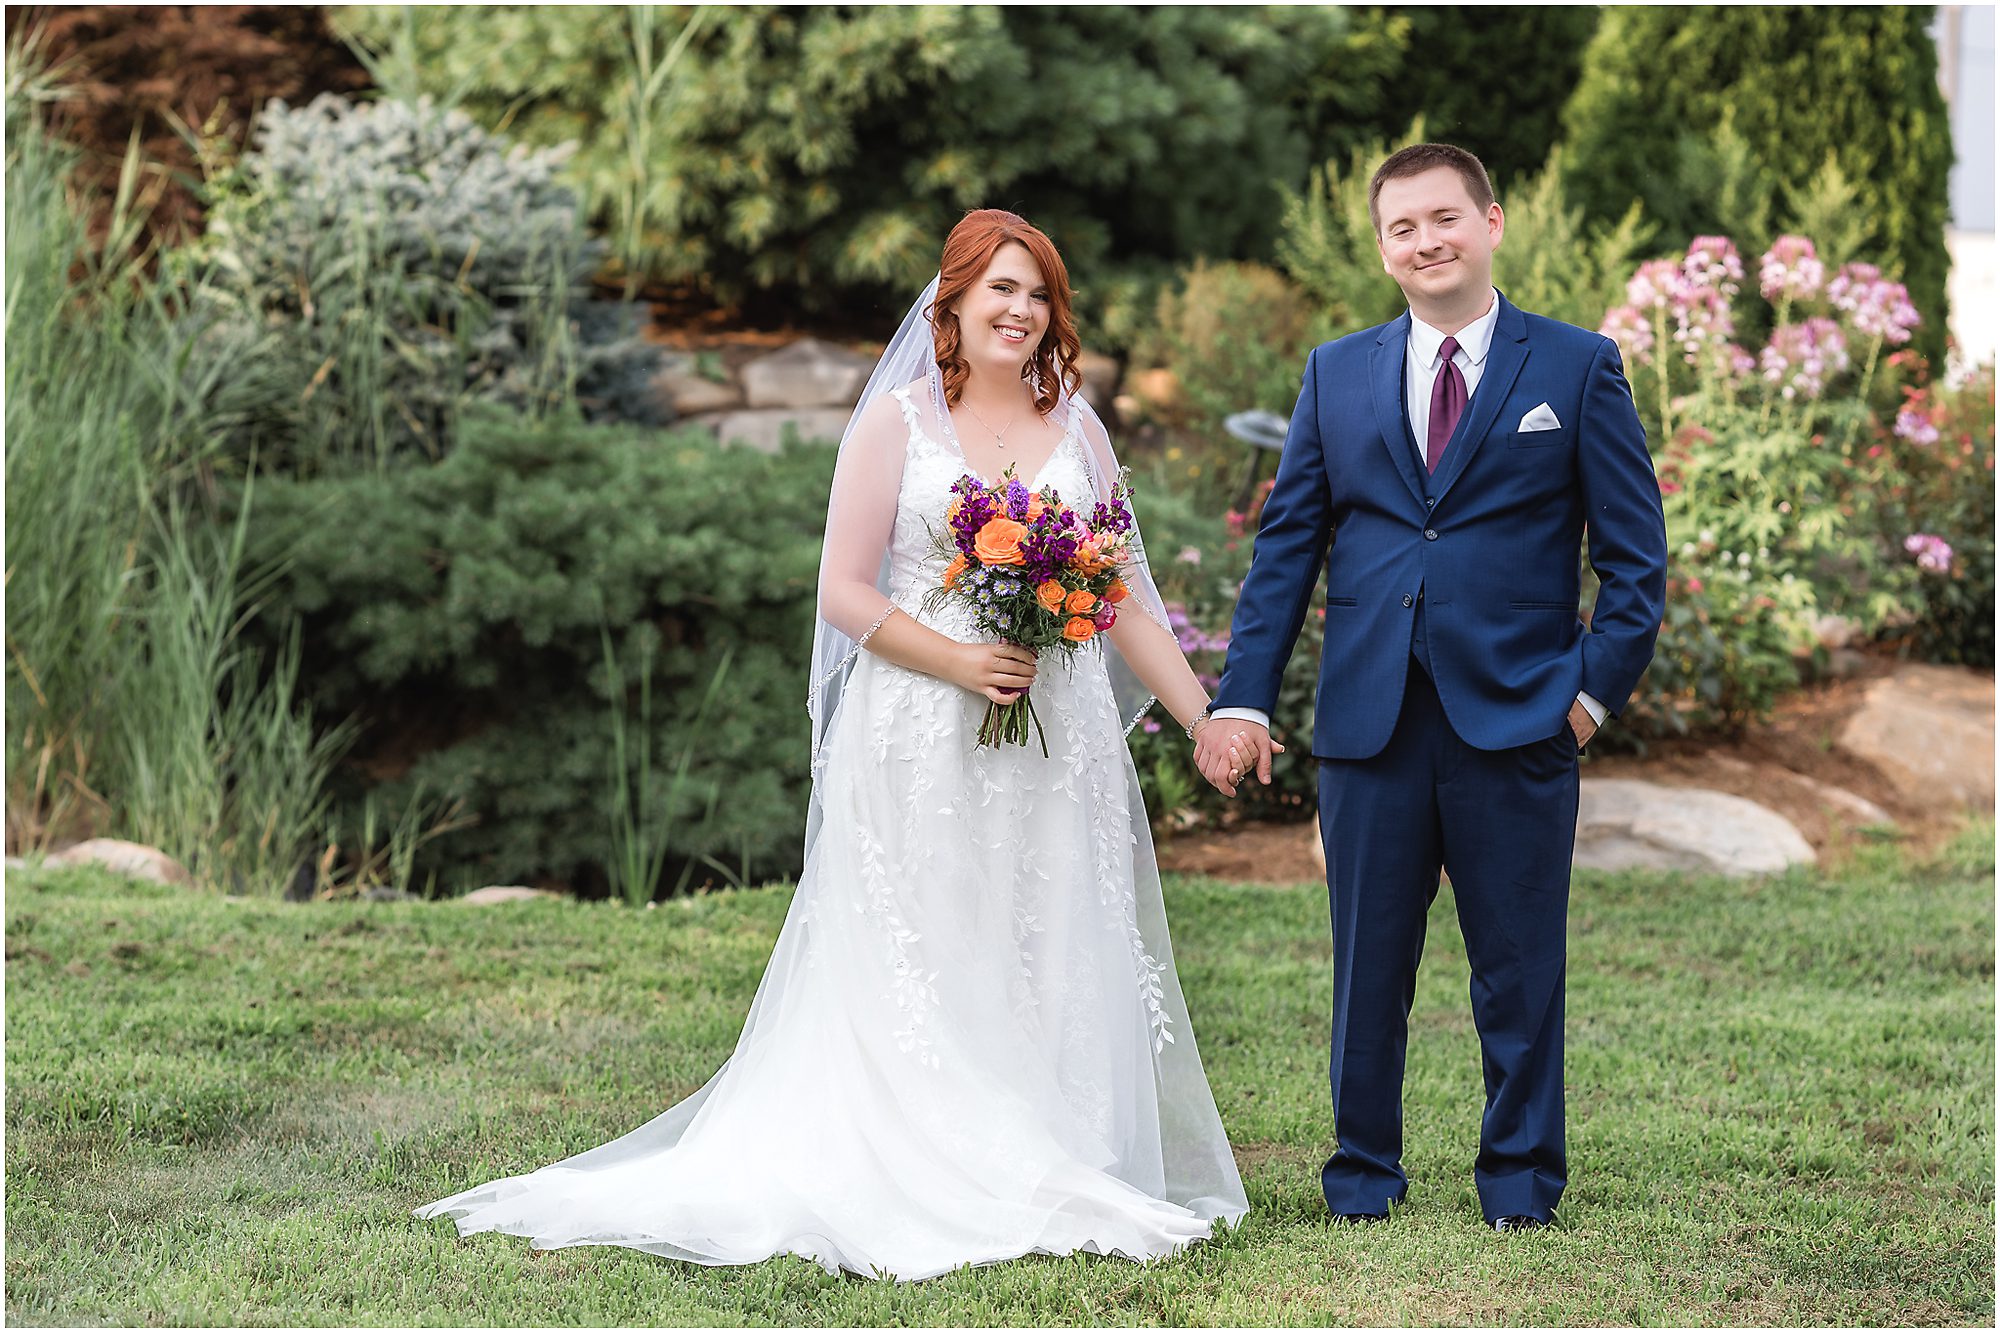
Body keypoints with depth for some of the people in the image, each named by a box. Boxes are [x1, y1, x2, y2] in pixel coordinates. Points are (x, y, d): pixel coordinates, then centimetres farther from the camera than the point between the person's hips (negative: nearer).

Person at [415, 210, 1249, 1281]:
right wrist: (957, 660, -16)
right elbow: (845, 592, -3)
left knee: (1051, 969, 4)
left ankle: (1050, 1179, 11)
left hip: (1059, 749, 4)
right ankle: (921, 1192, 0)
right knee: (915, 977, -4)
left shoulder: (1077, 428, 12)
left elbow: (1126, 599, 14)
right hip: (921, 745, -4)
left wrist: (1207, 717, 8)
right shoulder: (896, 421, 1)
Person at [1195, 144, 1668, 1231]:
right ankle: (1363, 1170, 22)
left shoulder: (1579, 368, 4)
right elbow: (1285, 547, 9)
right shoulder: (1337, 374, 11)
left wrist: (1597, 687, -4)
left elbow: (1636, 553, 4)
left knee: (1520, 968, 6)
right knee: (1368, 965, 8)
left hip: (1517, 722, -2)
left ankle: (1520, 1175, 20)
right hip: (1370, 722, 2)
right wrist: (1243, 699, 1)